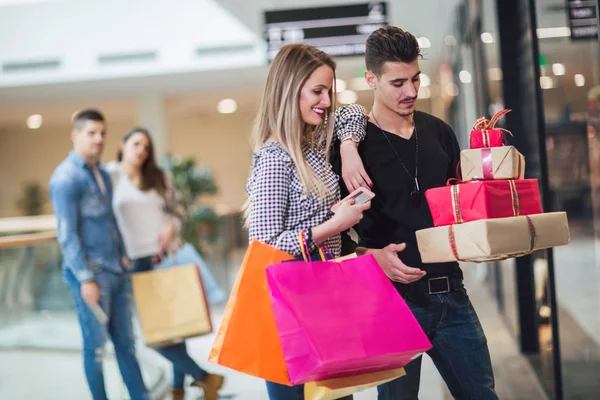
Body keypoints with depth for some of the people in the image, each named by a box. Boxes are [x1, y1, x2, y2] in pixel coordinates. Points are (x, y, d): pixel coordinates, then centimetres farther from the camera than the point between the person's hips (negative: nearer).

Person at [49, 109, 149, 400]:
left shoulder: (102, 173, 15)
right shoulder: (66, 177, -11)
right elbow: (67, 234, -15)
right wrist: (86, 278, -17)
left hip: (116, 270, 8)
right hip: (90, 273, -8)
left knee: (125, 341, 12)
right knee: (96, 346, 1)